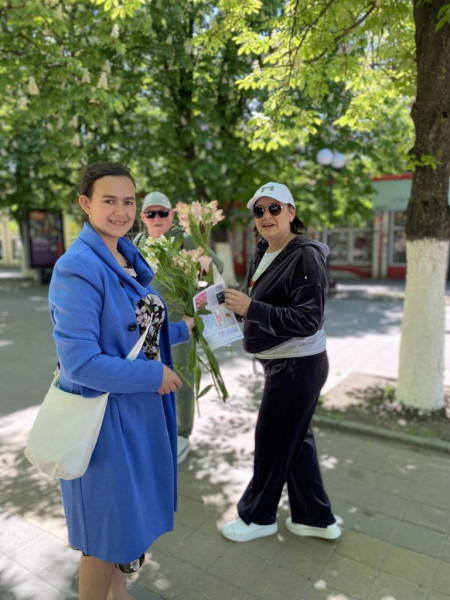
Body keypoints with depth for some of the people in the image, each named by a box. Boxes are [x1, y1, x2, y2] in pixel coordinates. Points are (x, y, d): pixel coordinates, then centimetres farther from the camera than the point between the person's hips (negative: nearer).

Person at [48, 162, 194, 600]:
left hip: (140, 408, 8)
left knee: (129, 511, 26)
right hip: (105, 414, -8)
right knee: (106, 528, 12)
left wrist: (183, 328, 5)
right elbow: (80, 362, -25)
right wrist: (154, 375, -19)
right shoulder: (78, 268, -22)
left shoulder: (129, 259, 4)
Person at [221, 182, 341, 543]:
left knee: (272, 440, 7)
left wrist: (251, 308, -29)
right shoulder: (265, 252, 7)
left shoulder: (305, 256, -19)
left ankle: (258, 516, 32)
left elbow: (309, 320, -24)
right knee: (296, 439, 18)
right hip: (281, 362, 9)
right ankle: (316, 518, 37)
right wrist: (234, 303, -1)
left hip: (297, 365, -9)